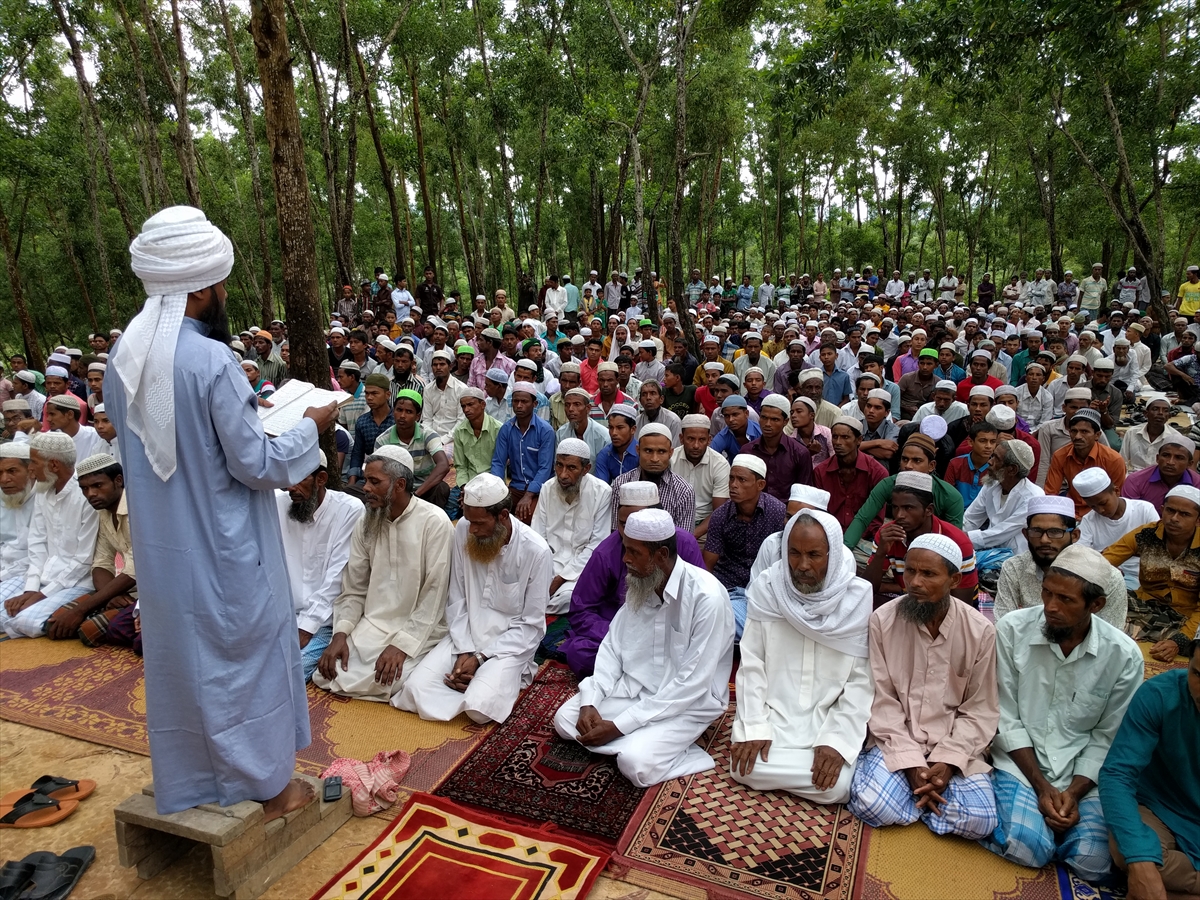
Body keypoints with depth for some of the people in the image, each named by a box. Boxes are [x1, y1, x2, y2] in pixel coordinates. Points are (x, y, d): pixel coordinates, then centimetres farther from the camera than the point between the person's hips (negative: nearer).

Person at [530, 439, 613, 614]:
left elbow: (597, 545, -12)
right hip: (551, 559, 3)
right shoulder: (547, 488, 2)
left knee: (566, 597, -31)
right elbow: (537, 536, 3)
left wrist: (563, 576, -16)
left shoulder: (602, 492, -12)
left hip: (582, 565, -3)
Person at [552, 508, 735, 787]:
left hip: (689, 703, -7)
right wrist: (589, 702, -13)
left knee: (636, 762, -28)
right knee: (565, 719, -2)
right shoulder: (640, 584, -3)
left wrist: (619, 726, -24)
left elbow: (692, 683, -26)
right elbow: (613, 644, 3)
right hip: (636, 687, 7)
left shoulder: (707, 597, -26)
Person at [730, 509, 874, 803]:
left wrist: (836, 739, -18)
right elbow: (751, 665, -3)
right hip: (773, 714, 1)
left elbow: (862, 680, -8)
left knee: (835, 786, -21)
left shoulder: (858, 599, -8)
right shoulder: (767, 589, -6)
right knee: (744, 767, -20)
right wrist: (754, 728, -12)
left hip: (829, 719, 0)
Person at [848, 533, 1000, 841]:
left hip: (954, 745, 1)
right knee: (874, 807, -25)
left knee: (979, 821, -21)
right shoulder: (883, 620, -9)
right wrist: (911, 762, -17)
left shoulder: (981, 631, -6)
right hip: (896, 741, -1)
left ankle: (920, 788, 6)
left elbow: (981, 709, -3)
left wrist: (948, 761, -16)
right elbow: (882, 701, -7)